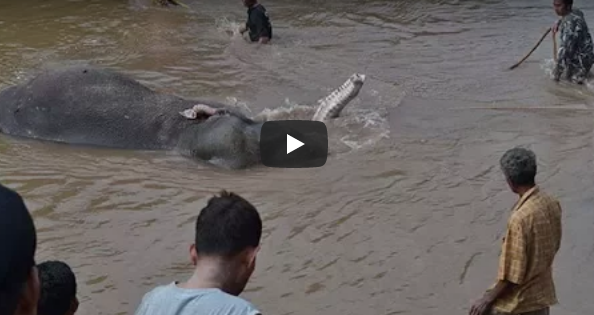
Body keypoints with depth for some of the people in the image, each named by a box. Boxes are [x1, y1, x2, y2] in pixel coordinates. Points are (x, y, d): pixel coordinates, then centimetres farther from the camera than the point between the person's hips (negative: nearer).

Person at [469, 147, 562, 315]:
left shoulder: (520, 218, -29)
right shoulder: (551, 204, -4)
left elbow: (513, 272, -25)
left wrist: (488, 299, -14)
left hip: (517, 301, -7)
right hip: (542, 294, 8)